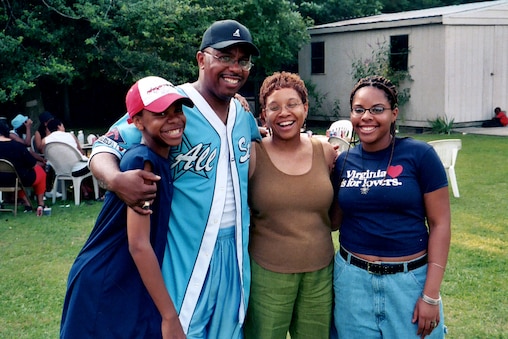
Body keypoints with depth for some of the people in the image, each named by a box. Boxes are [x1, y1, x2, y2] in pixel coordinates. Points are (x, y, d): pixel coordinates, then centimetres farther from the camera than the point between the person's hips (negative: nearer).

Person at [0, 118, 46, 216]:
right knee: (40, 171, 24)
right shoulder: (17, 146, -20)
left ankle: (27, 203, 27)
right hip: (21, 180, -4)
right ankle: (40, 203, 22)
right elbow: (34, 165, -11)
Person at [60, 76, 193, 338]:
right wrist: (170, 317, -21)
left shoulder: (159, 160, 3)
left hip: (130, 286, 8)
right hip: (105, 289, -8)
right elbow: (138, 245, -24)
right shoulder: (142, 161, -21)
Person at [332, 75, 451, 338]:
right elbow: (335, 220, 10)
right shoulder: (343, 161, 3)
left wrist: (430, 294, -10)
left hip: (409, 280, -3)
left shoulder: (419, 155, -9)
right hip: (352, 279, 3)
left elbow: (439, 223, -8)